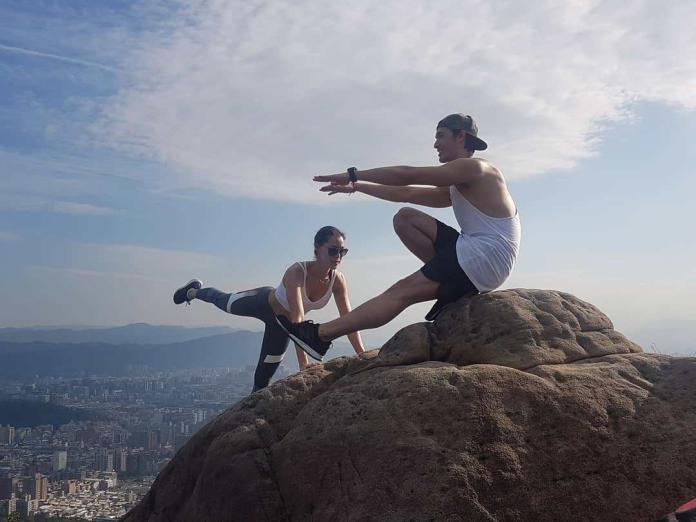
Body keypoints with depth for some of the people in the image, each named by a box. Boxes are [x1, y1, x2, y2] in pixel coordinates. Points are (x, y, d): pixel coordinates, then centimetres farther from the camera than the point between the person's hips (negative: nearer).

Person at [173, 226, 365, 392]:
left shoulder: (338, 280, -29)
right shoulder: (296, 272, -44)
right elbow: (298, 318, -52)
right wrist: (304, 364, -58)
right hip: (263, 302, -3)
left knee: (263, 376, 11)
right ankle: (193, 291, 60)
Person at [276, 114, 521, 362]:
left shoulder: (474, 167, -7)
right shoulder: (458, 188, 24)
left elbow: (407, 176, -13)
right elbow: (406, 194, 22)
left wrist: (353, 174, -9)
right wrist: (356, 186, 19)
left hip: (483, 261, -9)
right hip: (475, 258, 9)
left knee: (402, 292, -15)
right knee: (404, 218, 5)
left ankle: (320, 335, -15)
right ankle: (450, 288, -1)